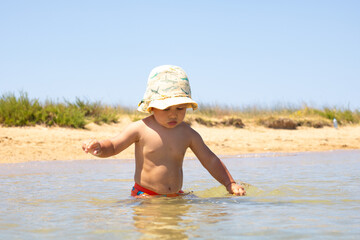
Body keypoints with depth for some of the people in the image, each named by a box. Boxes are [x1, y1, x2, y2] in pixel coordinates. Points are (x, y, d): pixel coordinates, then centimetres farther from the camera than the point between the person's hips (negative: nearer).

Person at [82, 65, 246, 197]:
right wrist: (99, 148, -23)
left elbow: (210, 161, 15)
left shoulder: (188, 134, 6)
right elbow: (112, 147, 0)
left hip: (175, 196, 5)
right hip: (145, 195, -5)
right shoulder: (141, 129, -4)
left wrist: (230, 183, 9)